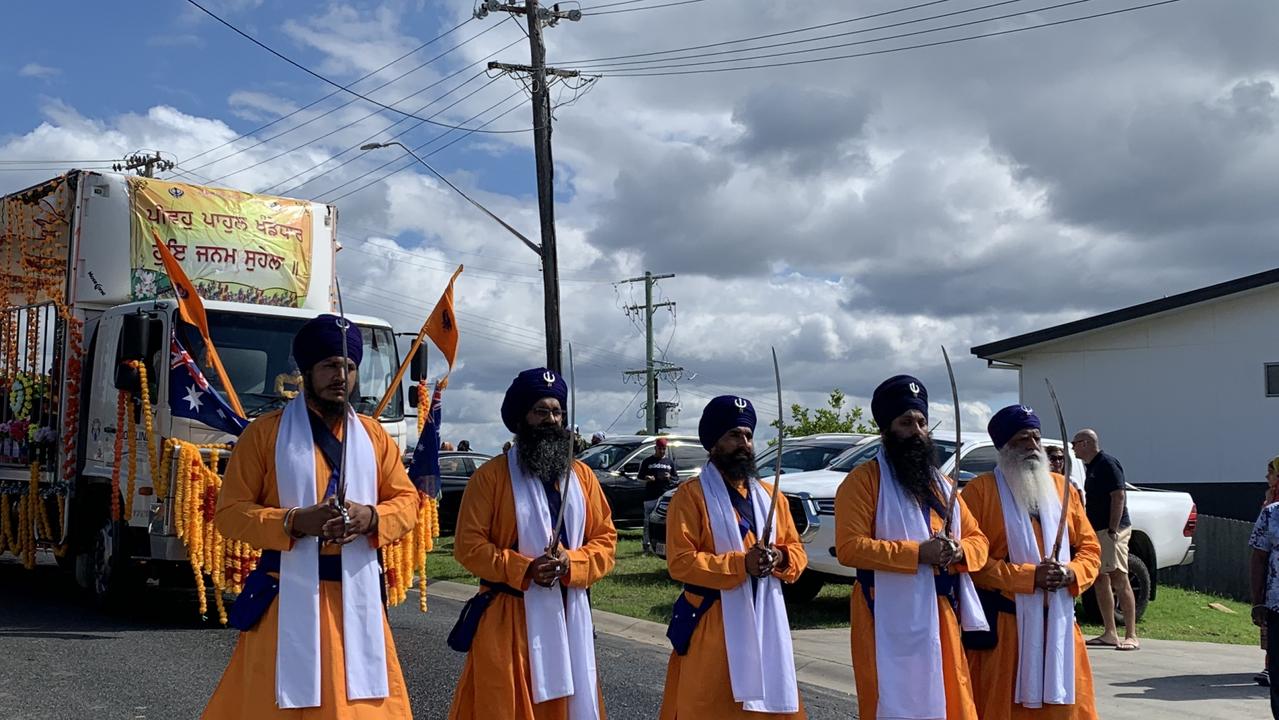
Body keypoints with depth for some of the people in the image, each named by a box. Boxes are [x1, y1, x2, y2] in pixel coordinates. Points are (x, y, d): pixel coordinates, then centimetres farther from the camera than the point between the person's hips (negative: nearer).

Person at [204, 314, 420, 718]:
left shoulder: (374, 436, 10)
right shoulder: (265, 432, -1)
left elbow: (407, 501, 11)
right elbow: (229, 513, -3)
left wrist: (371, 518, -12)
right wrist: (295, 521, -19)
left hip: (356, 596, 3)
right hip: (288, 597, -3)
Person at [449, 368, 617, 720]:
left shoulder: (582, 475, 8)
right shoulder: (491, 475, -5)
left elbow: (605, 539, 8)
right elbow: (468, 545, -8)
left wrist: (571, 564, -12)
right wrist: (524, 569, -18)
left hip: (568, 614, 4)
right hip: (508, 616, -4)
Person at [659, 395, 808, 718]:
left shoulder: (769, 494, 13)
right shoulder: (691, 494, -7)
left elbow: (797, 550, 15)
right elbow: (680, 562, -14)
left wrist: (780, 558, -9)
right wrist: (741, 563, -21)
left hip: (765, 622, 6)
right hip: (712, 625, -5)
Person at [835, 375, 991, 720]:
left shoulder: (942, 483, 17)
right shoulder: (863, 480, -6)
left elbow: (978, 539, 20)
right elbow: (849, 547, -16)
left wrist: (960, 552, -5)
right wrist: (917, 553, -20)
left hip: (942, 616, 7)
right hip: (891, 621, -6)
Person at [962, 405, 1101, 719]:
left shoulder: (1062, 487, 11)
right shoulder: (980, 489, -5)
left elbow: (1090, 547, 14)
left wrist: (1072, 574, -8)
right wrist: (1028, 576, -17)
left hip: (1057, 620, 5)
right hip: (1002, 623, -5)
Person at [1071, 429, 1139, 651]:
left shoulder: (1107, 463, -10)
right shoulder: (1091, 467, 18)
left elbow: (1119, 496, -17)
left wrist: (1113, 530, -22)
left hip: (1112, 530, -10)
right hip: (1096, 530, 10)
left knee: (1119, 579, -10)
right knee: (1101, 579, 10)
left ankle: (1131, 636, -10)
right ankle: (1109, 633, 15)